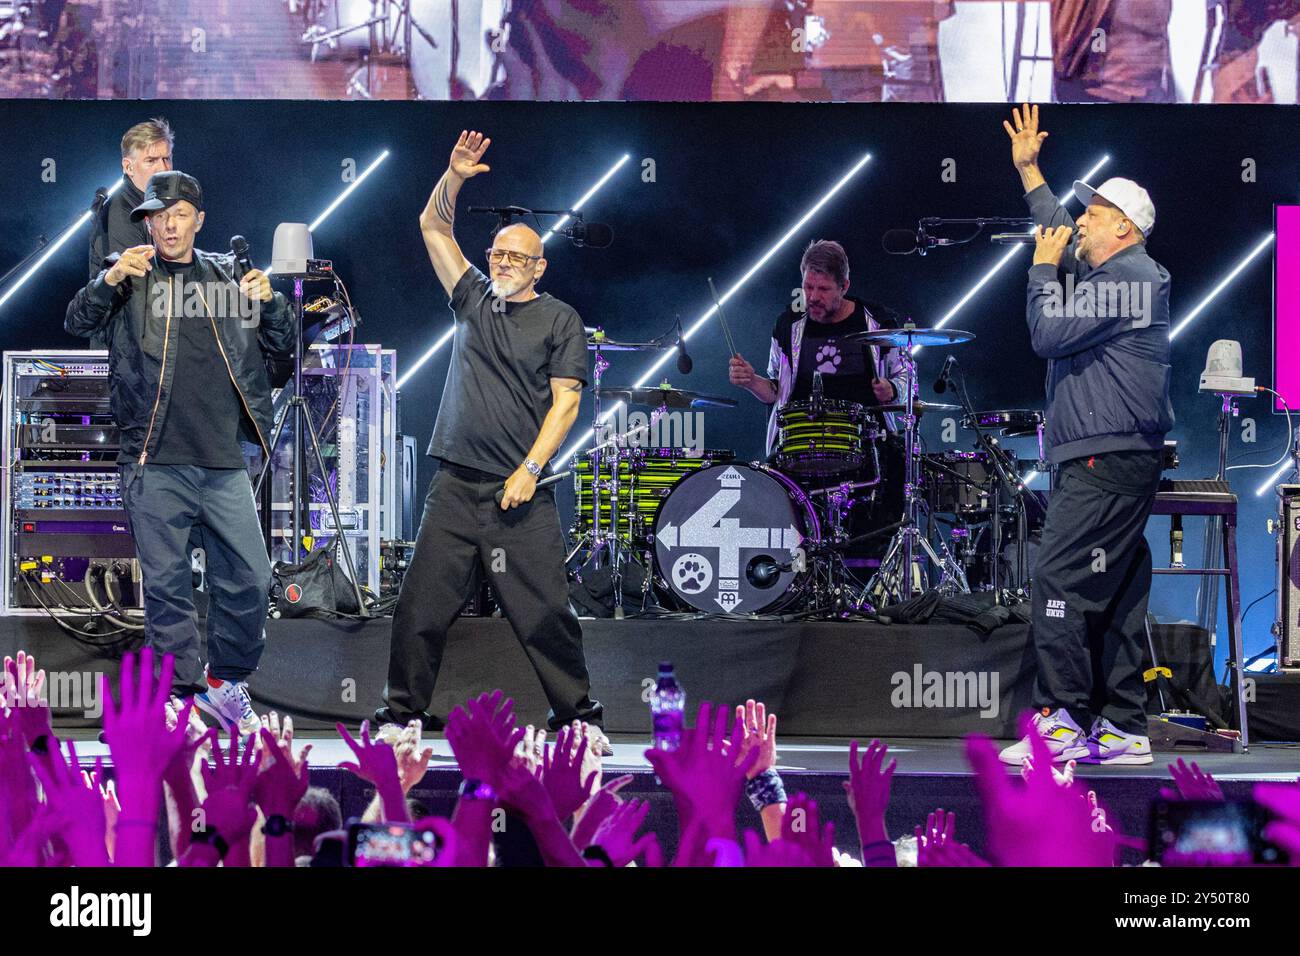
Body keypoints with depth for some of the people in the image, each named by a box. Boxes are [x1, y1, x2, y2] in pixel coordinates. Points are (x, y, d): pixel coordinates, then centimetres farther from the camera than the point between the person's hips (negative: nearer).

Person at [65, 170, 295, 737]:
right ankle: (181, 696, 8)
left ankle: (225, 682, 21)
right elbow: (77, 322, -4)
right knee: (167, 584, 0)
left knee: (249, 578, 2)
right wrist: (111, 279, -22)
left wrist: (269, 302, -3)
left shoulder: (227, 277, 14)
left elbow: (280, 345, 18)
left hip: (222, 462, 2)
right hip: (155, 463, -2)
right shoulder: (129, 278, 8)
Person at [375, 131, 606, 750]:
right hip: (455, 487, 4)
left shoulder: (560, 320, 4)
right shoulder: (473, 299, 15)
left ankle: (575, 707, 8)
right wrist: (455, 176, -2)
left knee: (544, 610, -4)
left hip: (521, 491, -3)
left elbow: (566, 401, -2)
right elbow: (433, 227, 16)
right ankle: (404, 707, 8)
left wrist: (529, 470, -12)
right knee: (422, 603, 0)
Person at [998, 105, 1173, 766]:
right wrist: (1029, 172, 40)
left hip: (1108, 460, -11)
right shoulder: (1112, 273, 20)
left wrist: (1043, 270, -1)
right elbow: (1062, 236, 39)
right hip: (1123, 462, 11)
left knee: (1058, 579, -14)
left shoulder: (1129, 276, -10)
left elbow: (1049, 334, -15)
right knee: (1116, 595, 9)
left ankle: (1062, 723, -16)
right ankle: (1122, 729, 10)